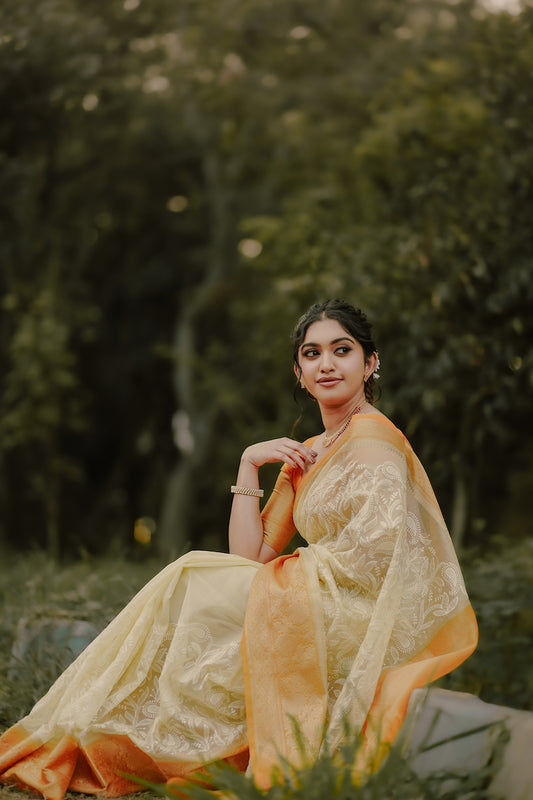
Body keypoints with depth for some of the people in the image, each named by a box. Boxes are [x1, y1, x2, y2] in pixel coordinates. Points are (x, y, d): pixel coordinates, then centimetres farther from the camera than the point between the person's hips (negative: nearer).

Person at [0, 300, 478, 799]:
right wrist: (249, 464, 3)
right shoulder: (306, 455, 17)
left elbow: (373, 558, -19)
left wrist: (293, 570, -9)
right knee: (191, 583, -3)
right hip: (322, 612, 8)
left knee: (190, 589, -8)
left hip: (368, 621, -8)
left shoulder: (372, 436, -9)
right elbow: (251, 556, 9)